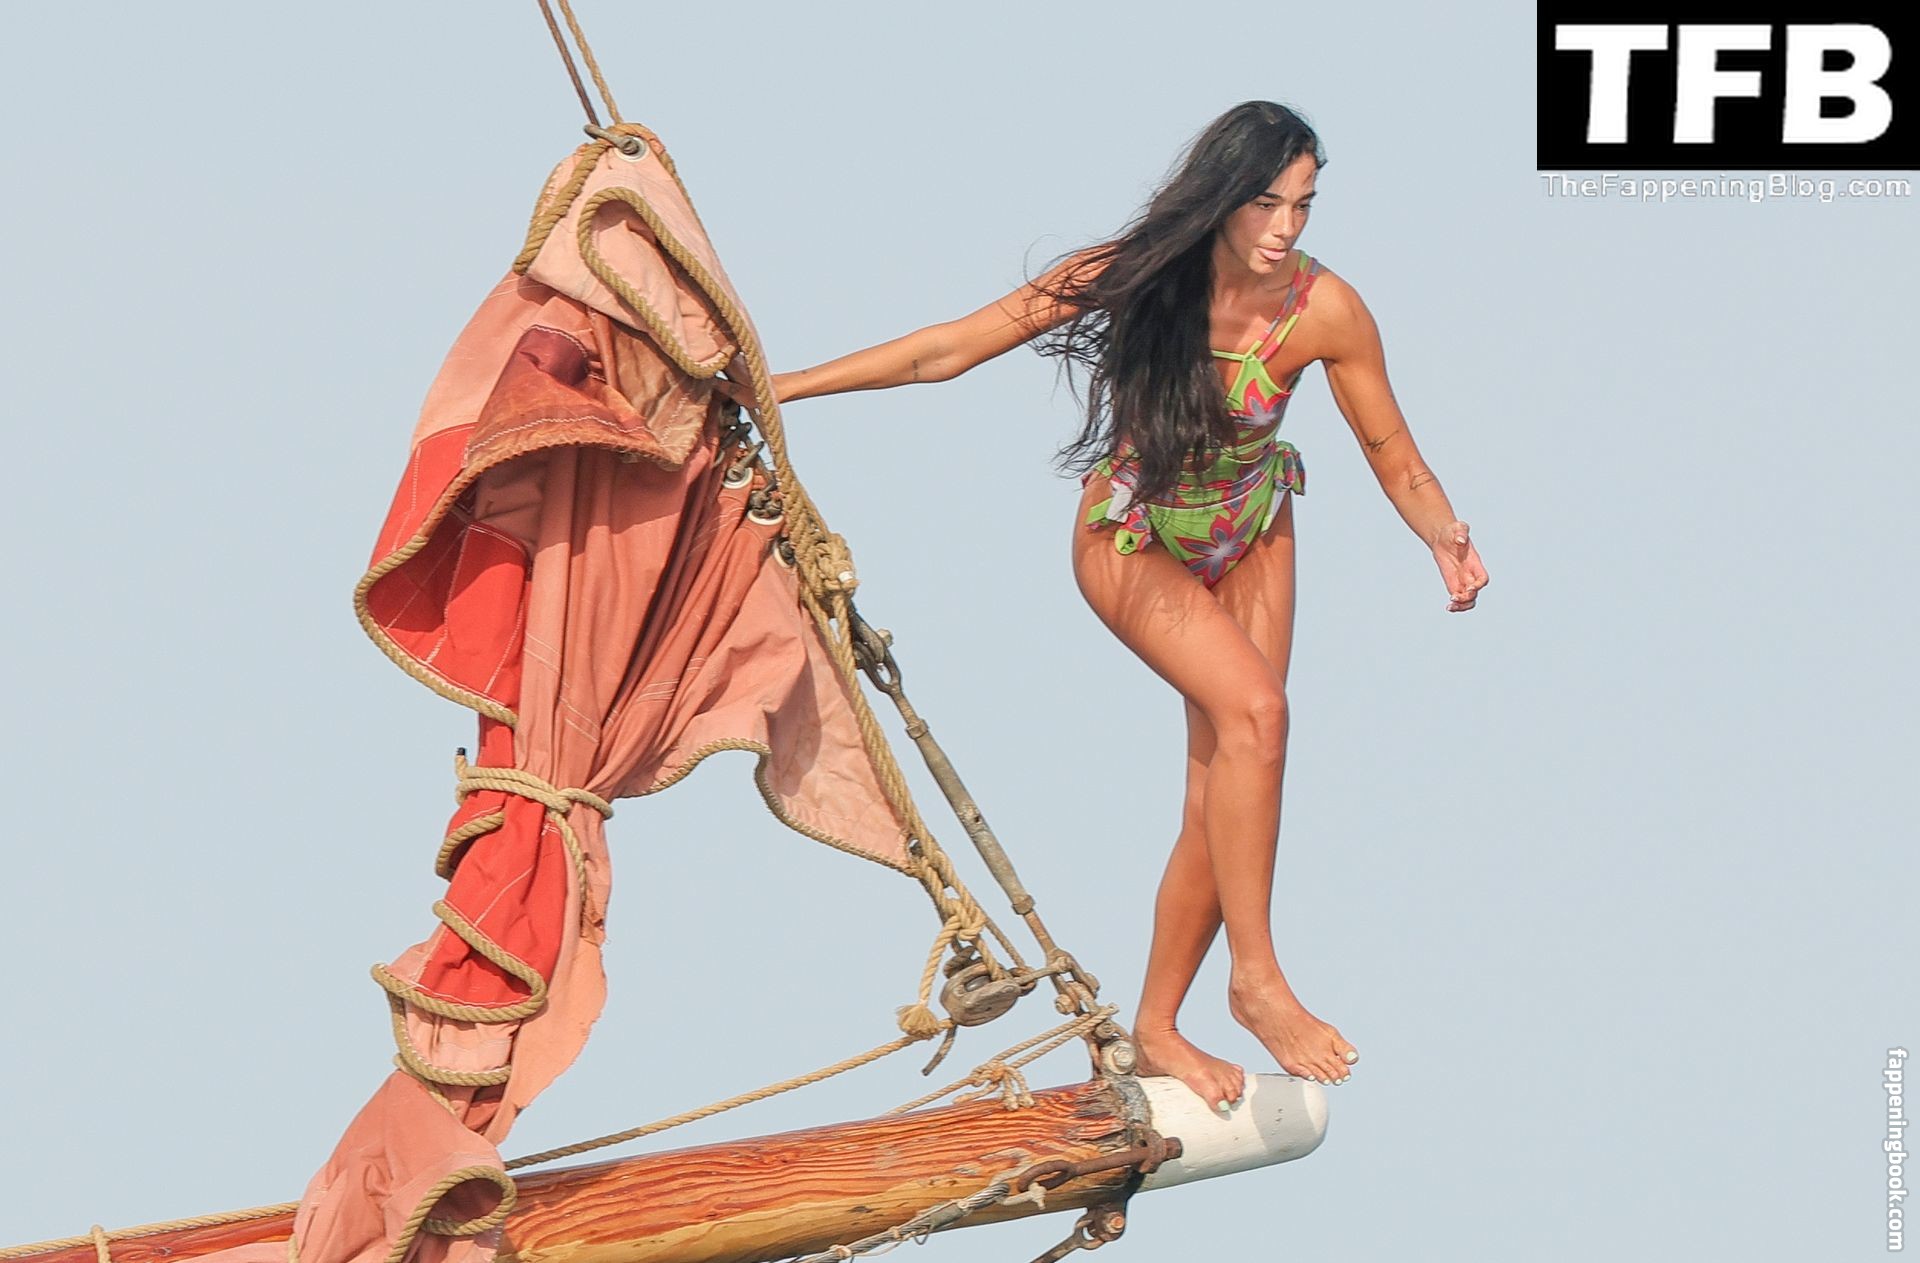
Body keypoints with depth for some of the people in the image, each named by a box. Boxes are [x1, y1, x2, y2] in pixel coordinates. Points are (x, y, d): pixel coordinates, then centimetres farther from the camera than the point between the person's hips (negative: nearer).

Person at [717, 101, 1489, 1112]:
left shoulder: (1325, 310, -23)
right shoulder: (1136, 274, -26)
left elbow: (1394, 459, -9)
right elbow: (951, 349, -19)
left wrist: (1444, 538, -25)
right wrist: (786, 385, -19)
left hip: (1249, 541, 3)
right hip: (1133, 542, -3)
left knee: (1221, 790, -2)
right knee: (1252, 705, -27)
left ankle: (1155, 1026, 12)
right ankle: (1256, 977, -18)